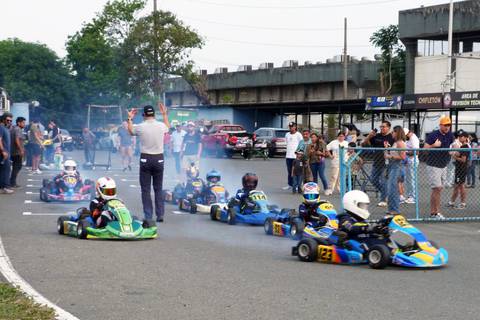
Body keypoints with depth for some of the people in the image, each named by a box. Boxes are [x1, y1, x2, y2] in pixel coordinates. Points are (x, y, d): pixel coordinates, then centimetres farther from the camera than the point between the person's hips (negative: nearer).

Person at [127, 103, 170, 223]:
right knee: (158, 189, 10)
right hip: (159, 159, 2)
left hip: (145, 159, -2)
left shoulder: (140, 127, -7)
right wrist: (164, 114, 34)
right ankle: (160, 215, 8)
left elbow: (131, 131, 16)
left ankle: (148, 216, 0)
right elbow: (167, 127, 24)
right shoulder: (161, 126, -2)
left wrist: (129, 119, 27)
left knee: (146, 189, 2)